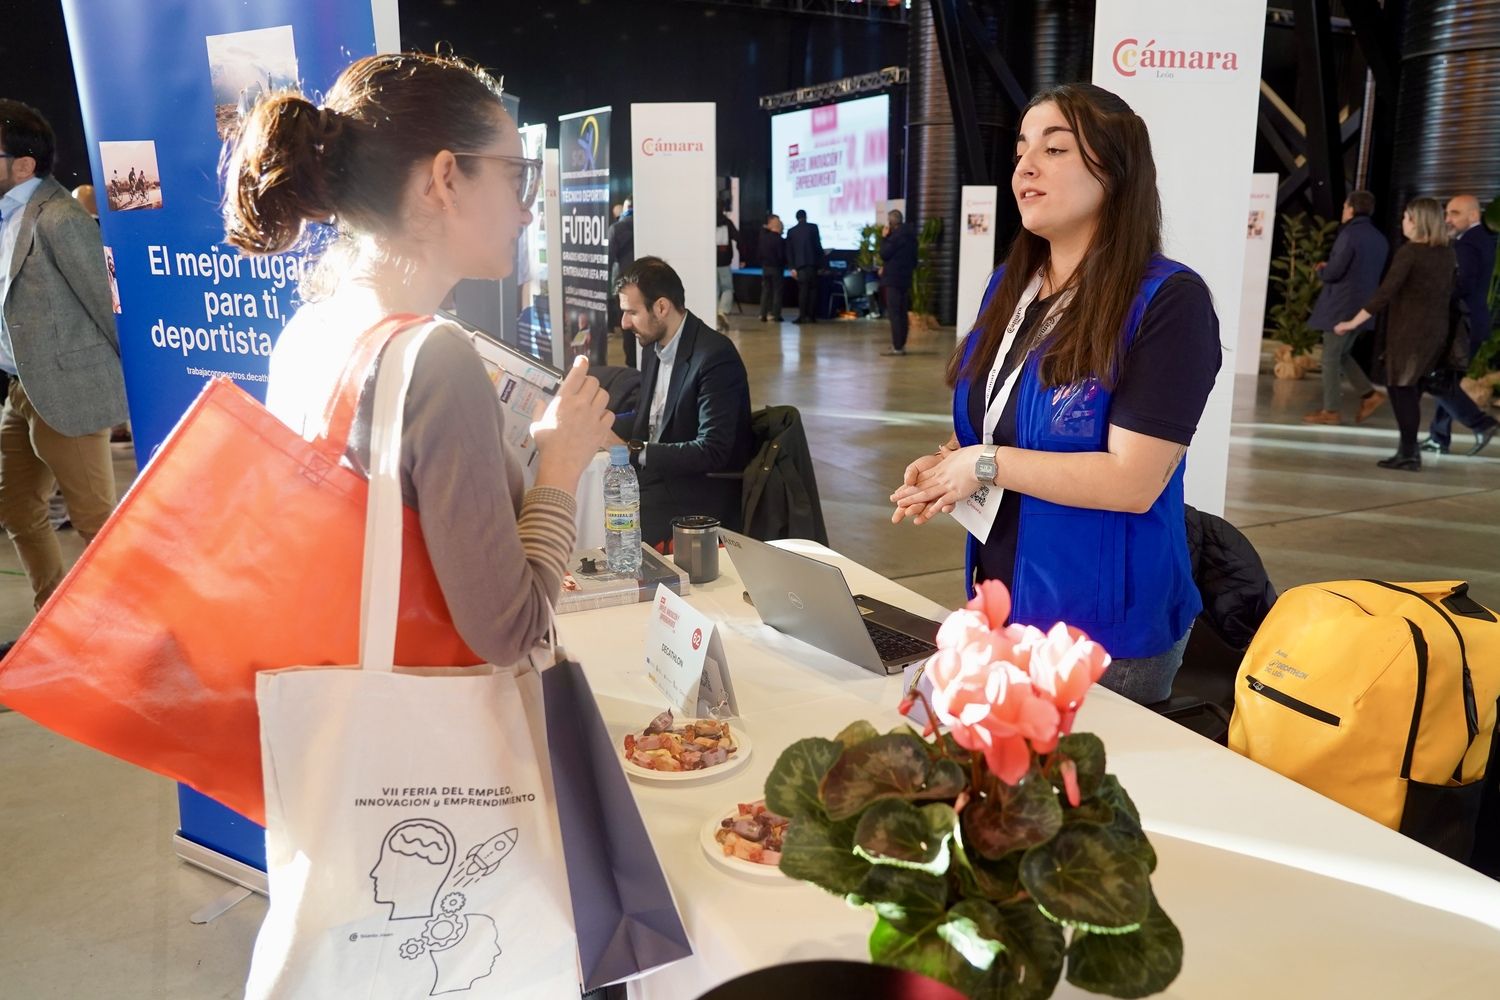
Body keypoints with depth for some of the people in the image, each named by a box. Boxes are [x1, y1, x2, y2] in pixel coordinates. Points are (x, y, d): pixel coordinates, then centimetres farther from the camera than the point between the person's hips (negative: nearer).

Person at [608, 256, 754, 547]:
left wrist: (632, 450, -26)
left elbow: (713, 451, -24)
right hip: (657, 475, 8)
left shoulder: (715, 356, -20)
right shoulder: (655, 348, 7)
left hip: (702, 493, -8)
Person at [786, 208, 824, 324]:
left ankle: (802, 316, -4)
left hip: (799, 264, 2)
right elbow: (818, 245, -2)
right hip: (812, 262, -2)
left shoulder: (791, 231, 8)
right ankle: (811, 315, 1)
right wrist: (821, 261, 9)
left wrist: (792, 267, 8)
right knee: (813, 289, 5)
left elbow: (789, 251, 6)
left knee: (803, 290, 4)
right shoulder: (813, 227, 0)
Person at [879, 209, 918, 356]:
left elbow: (884, 254, -15)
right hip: (905, 278, 9)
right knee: (902, 313, 13)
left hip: (893, 279, -9)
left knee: (894, 313, -8)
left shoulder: (896, 235, -15)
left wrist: (884, 238, -3)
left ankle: (897, 347, -11)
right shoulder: (909, 235, 13)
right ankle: (901, 345, 19)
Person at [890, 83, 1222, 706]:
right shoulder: (1008, 287, 5)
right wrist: (944, 468, -6)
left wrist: (987, 465, -19)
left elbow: (1132, 481, -23)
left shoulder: (1168, 301, -17)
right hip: (998, 603, 7)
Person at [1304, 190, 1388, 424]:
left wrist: (1320, 269, 6)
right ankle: (1370, 394, 12)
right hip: (1362, 306, 8)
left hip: (1341, 306, -8)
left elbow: (1332, 273, -18)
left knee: (1330, 358, 0)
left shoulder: (1349, 234, -15)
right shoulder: (1380, 239, 12)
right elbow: (1373, 273, 19)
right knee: (1341, 354, 20)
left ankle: (1330, 411, 3)